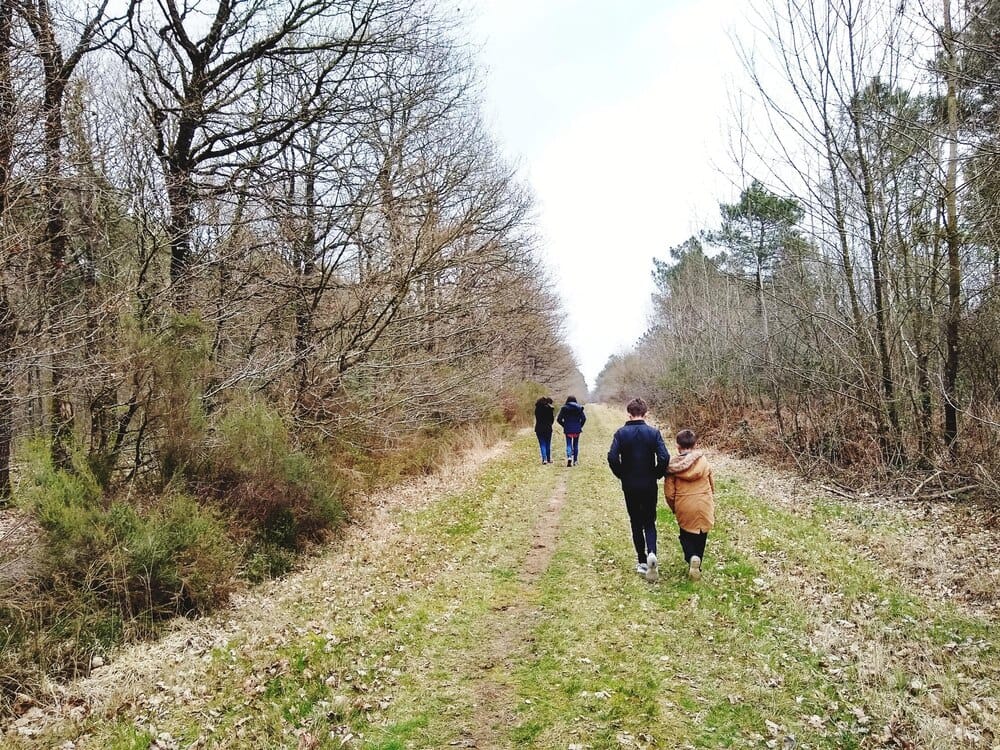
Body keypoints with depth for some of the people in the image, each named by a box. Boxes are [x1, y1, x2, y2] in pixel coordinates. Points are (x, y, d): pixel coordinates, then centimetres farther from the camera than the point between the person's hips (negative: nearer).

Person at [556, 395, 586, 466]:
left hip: (568, 429, -1)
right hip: (577, 429, 1)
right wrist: (580, 426, 6)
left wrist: (564, 425, 9)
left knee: (568, 444, 3)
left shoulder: (564, 408, -1)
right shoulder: (579, 407, 1)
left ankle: (569, 456, -22)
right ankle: (575, 460, 14)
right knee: (575, 444, 13)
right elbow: (584, 418, -5)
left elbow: (558, 419, -4)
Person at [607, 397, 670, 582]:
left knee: (636, 523, 13)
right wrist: (657, 475, 3)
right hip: (650, 486, 0)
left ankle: (642, 562, 14)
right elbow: (664, 458, -14)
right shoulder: (653, 432, -6)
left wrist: (622, 475, 1)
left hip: (630, 486, 0)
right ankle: (651, 552, -13)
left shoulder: (621, 433, -6)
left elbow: (612, 458, -15)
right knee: (649, 522, 12)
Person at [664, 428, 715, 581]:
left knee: (686, 535, 16)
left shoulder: (673, 465, -9)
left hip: (684, 508, -1)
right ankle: (697, 566, 19)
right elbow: (711, 485, 6)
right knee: (701, 536, 17)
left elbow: (669, 492, -7)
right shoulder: (703, 461, -4)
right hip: (704, 507, 1)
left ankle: (692, 558, -9)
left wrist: (674, 509, 12)